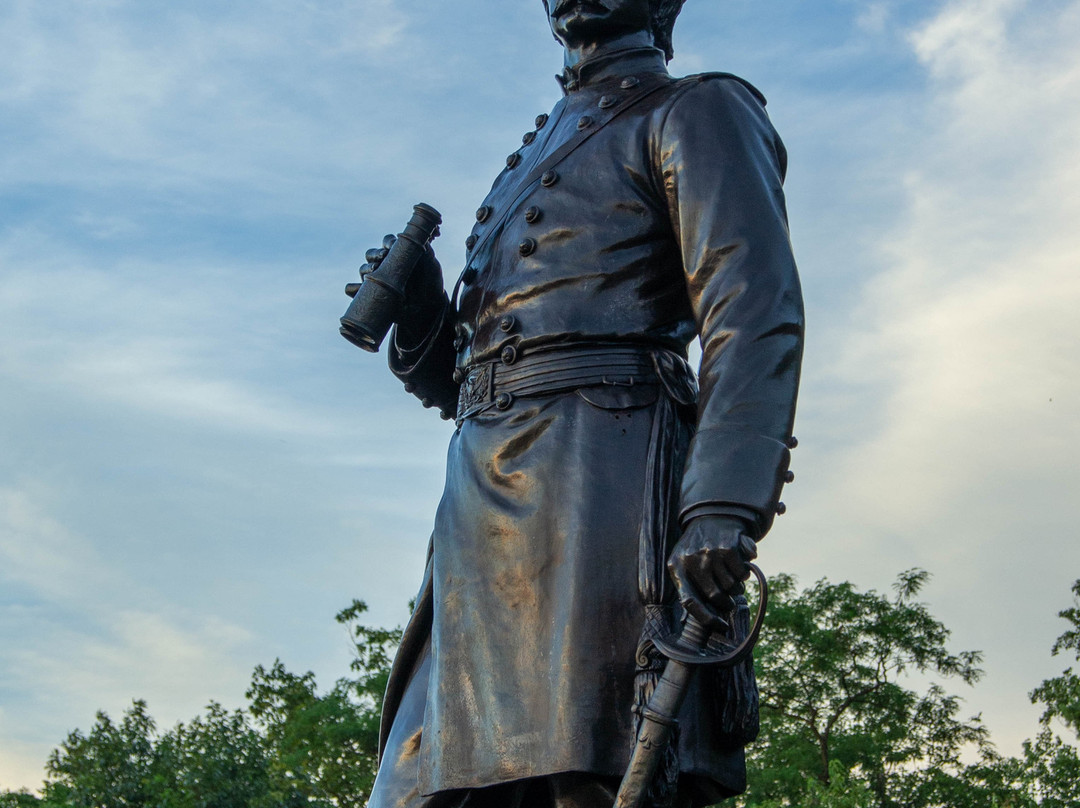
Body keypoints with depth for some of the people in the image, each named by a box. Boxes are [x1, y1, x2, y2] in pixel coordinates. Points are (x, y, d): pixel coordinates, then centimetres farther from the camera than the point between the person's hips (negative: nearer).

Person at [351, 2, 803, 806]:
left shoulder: (695, 112, 9)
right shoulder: (538, 156, 33)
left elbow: (759, 318, -8)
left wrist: (721, 514, -23)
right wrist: (415, 311, 10)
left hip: (596, 478, -8)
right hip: (484, 521, 8)